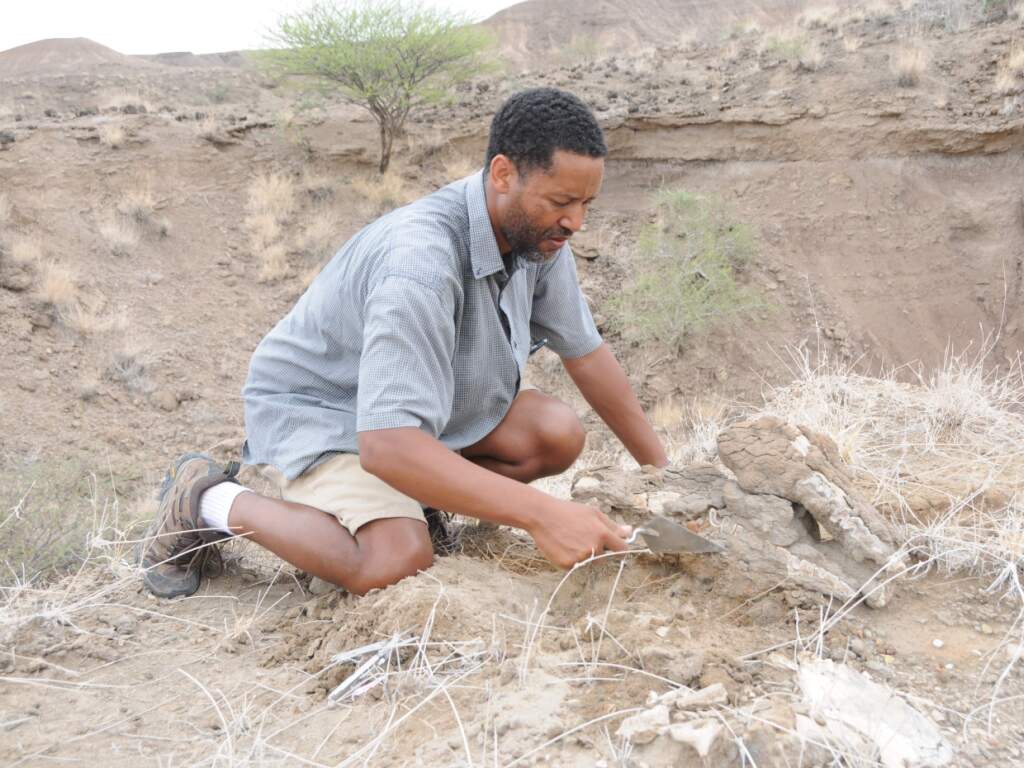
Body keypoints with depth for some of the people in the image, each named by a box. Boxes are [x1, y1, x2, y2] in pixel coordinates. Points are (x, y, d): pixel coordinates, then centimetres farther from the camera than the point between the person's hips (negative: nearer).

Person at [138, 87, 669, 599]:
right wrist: (541, 513, -47)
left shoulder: (539, 234, -12)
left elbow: (585, 352, 2)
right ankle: (209, 502, -6)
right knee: (397, 563, -29)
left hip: (427, 397, 8)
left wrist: (661, 467, 4)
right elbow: (385, 444, -45)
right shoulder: (422, 259, -37)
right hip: (316, 405, -7)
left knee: (559, 435, -12)